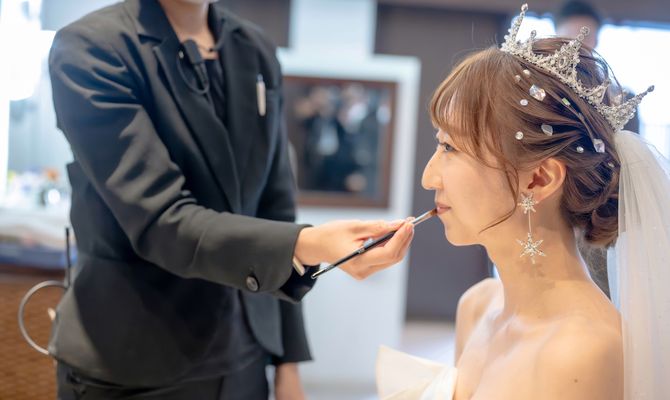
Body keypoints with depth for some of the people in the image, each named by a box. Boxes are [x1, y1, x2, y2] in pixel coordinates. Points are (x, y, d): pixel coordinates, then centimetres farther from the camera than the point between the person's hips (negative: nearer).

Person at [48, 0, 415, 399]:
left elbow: (273, 206, 5)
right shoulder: (90, 47, -13)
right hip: (132, 367, -5)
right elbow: (160, 222, -21)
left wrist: (288, 356, 5)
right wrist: (307, 245, -35)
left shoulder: (258, 51, 3)